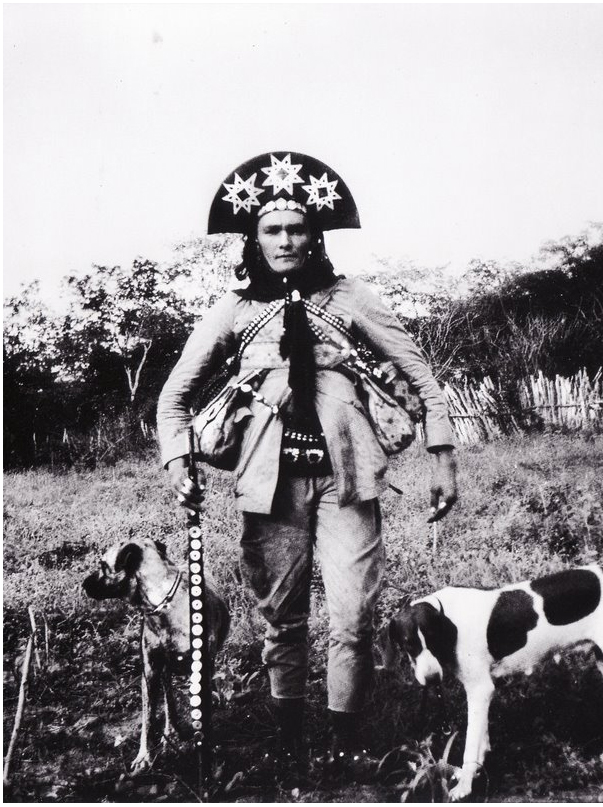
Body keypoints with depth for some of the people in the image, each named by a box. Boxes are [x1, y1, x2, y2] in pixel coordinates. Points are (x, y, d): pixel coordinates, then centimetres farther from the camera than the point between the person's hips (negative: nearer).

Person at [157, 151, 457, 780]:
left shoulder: (346, 297, 5)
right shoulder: (234, 309, 6)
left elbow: (418, 373, 8)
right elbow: (176, 394, 12)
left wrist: (442, 457, 4)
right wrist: (177, 461, -3)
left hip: (344, 477, 0)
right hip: (273, 481, 1)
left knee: (353, 620, -5)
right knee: (281, 619, 8)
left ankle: (344, 740, 15)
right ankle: (287, 739, 28)